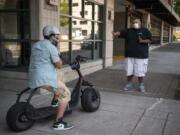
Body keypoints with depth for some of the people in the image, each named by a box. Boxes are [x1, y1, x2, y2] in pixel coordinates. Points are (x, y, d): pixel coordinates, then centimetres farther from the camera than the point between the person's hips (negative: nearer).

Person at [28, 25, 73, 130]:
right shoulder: (51, 47, -10)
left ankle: (55, 101, 33)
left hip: (34, 78, 9)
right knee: (66, 94, 0)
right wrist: (58, 54, 8)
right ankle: (58, 123, -4)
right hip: (46, 79, -9)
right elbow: (59, 65, -9)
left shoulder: (36, 45, 16)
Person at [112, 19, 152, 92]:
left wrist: (142, 41, -15)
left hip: (141, 55, -2)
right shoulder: (129, 31, 9)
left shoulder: (145, 31, 5)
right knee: (129, 71, 7)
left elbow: (150, 40, 2)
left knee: (140, 71, 0)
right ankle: (129, 84, 22)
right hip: (130, 54, 3)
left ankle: (141, 85, 17)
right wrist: (115, 33, -26)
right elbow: (121, 32, -5)